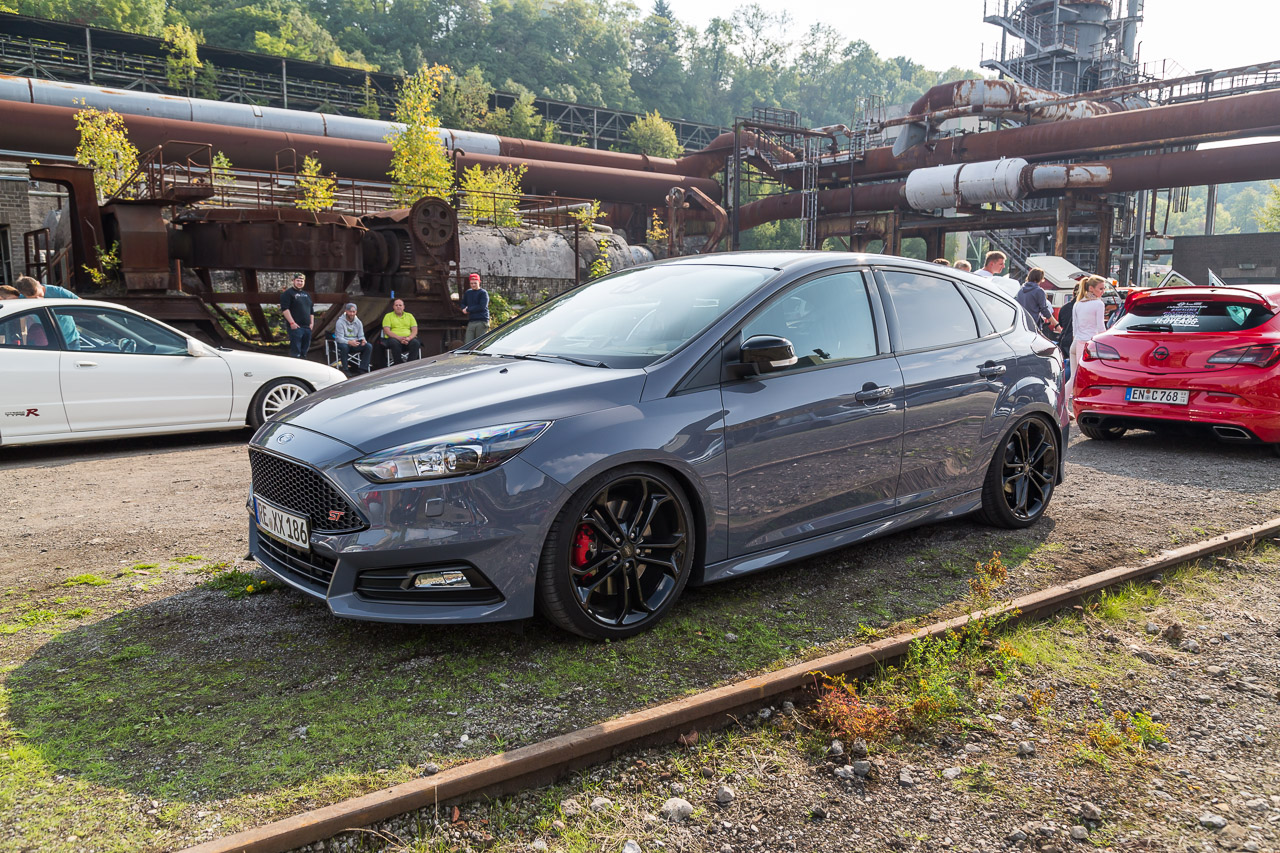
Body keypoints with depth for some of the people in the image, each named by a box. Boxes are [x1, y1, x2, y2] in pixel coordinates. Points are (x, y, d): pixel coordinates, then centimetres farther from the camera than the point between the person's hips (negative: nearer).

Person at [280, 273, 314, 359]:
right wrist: (292, 323, -19)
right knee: (295, 351, -11)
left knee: (304, 351, 10)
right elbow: (285, 309, -12)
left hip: (307, 327, 7)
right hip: (296, 326, -7)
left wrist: (312, 323, 12)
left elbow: (311, 310, 25)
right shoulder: (288, 293, -2)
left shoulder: (307, 294, 21)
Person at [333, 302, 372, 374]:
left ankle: (362, 369, -17)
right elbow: (339, 338, -17)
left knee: (369, 346, -20)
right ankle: (344, 370, -27)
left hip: (355, 343, 5)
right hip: (343, 343, -5)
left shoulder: (358, 322, 7)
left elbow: (361, 336, 9)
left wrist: (363, 340, -18)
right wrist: (349, 342, -35)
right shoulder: (340, 322, -10)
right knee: (344, 346, -40)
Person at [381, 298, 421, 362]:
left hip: (408, 339, 2)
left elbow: (415, 331, 9)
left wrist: (409, 338, -14)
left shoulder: (409, 316, 19)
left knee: (416, 343, -32)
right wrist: (399, 338, -17)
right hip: (394, 338, -2)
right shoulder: (388, 316, 12)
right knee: (395, 343, -38)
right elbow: (387, 331, -1)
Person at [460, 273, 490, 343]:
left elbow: (482, 307, -13)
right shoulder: (468, 292, 18)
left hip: (481, 321, -6)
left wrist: (468, 310, -6)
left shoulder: (483, 293, -2)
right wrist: (464, 309, 2)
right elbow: (463, 304, 27)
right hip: (471, 322, 6)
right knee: (468, 344, -2)